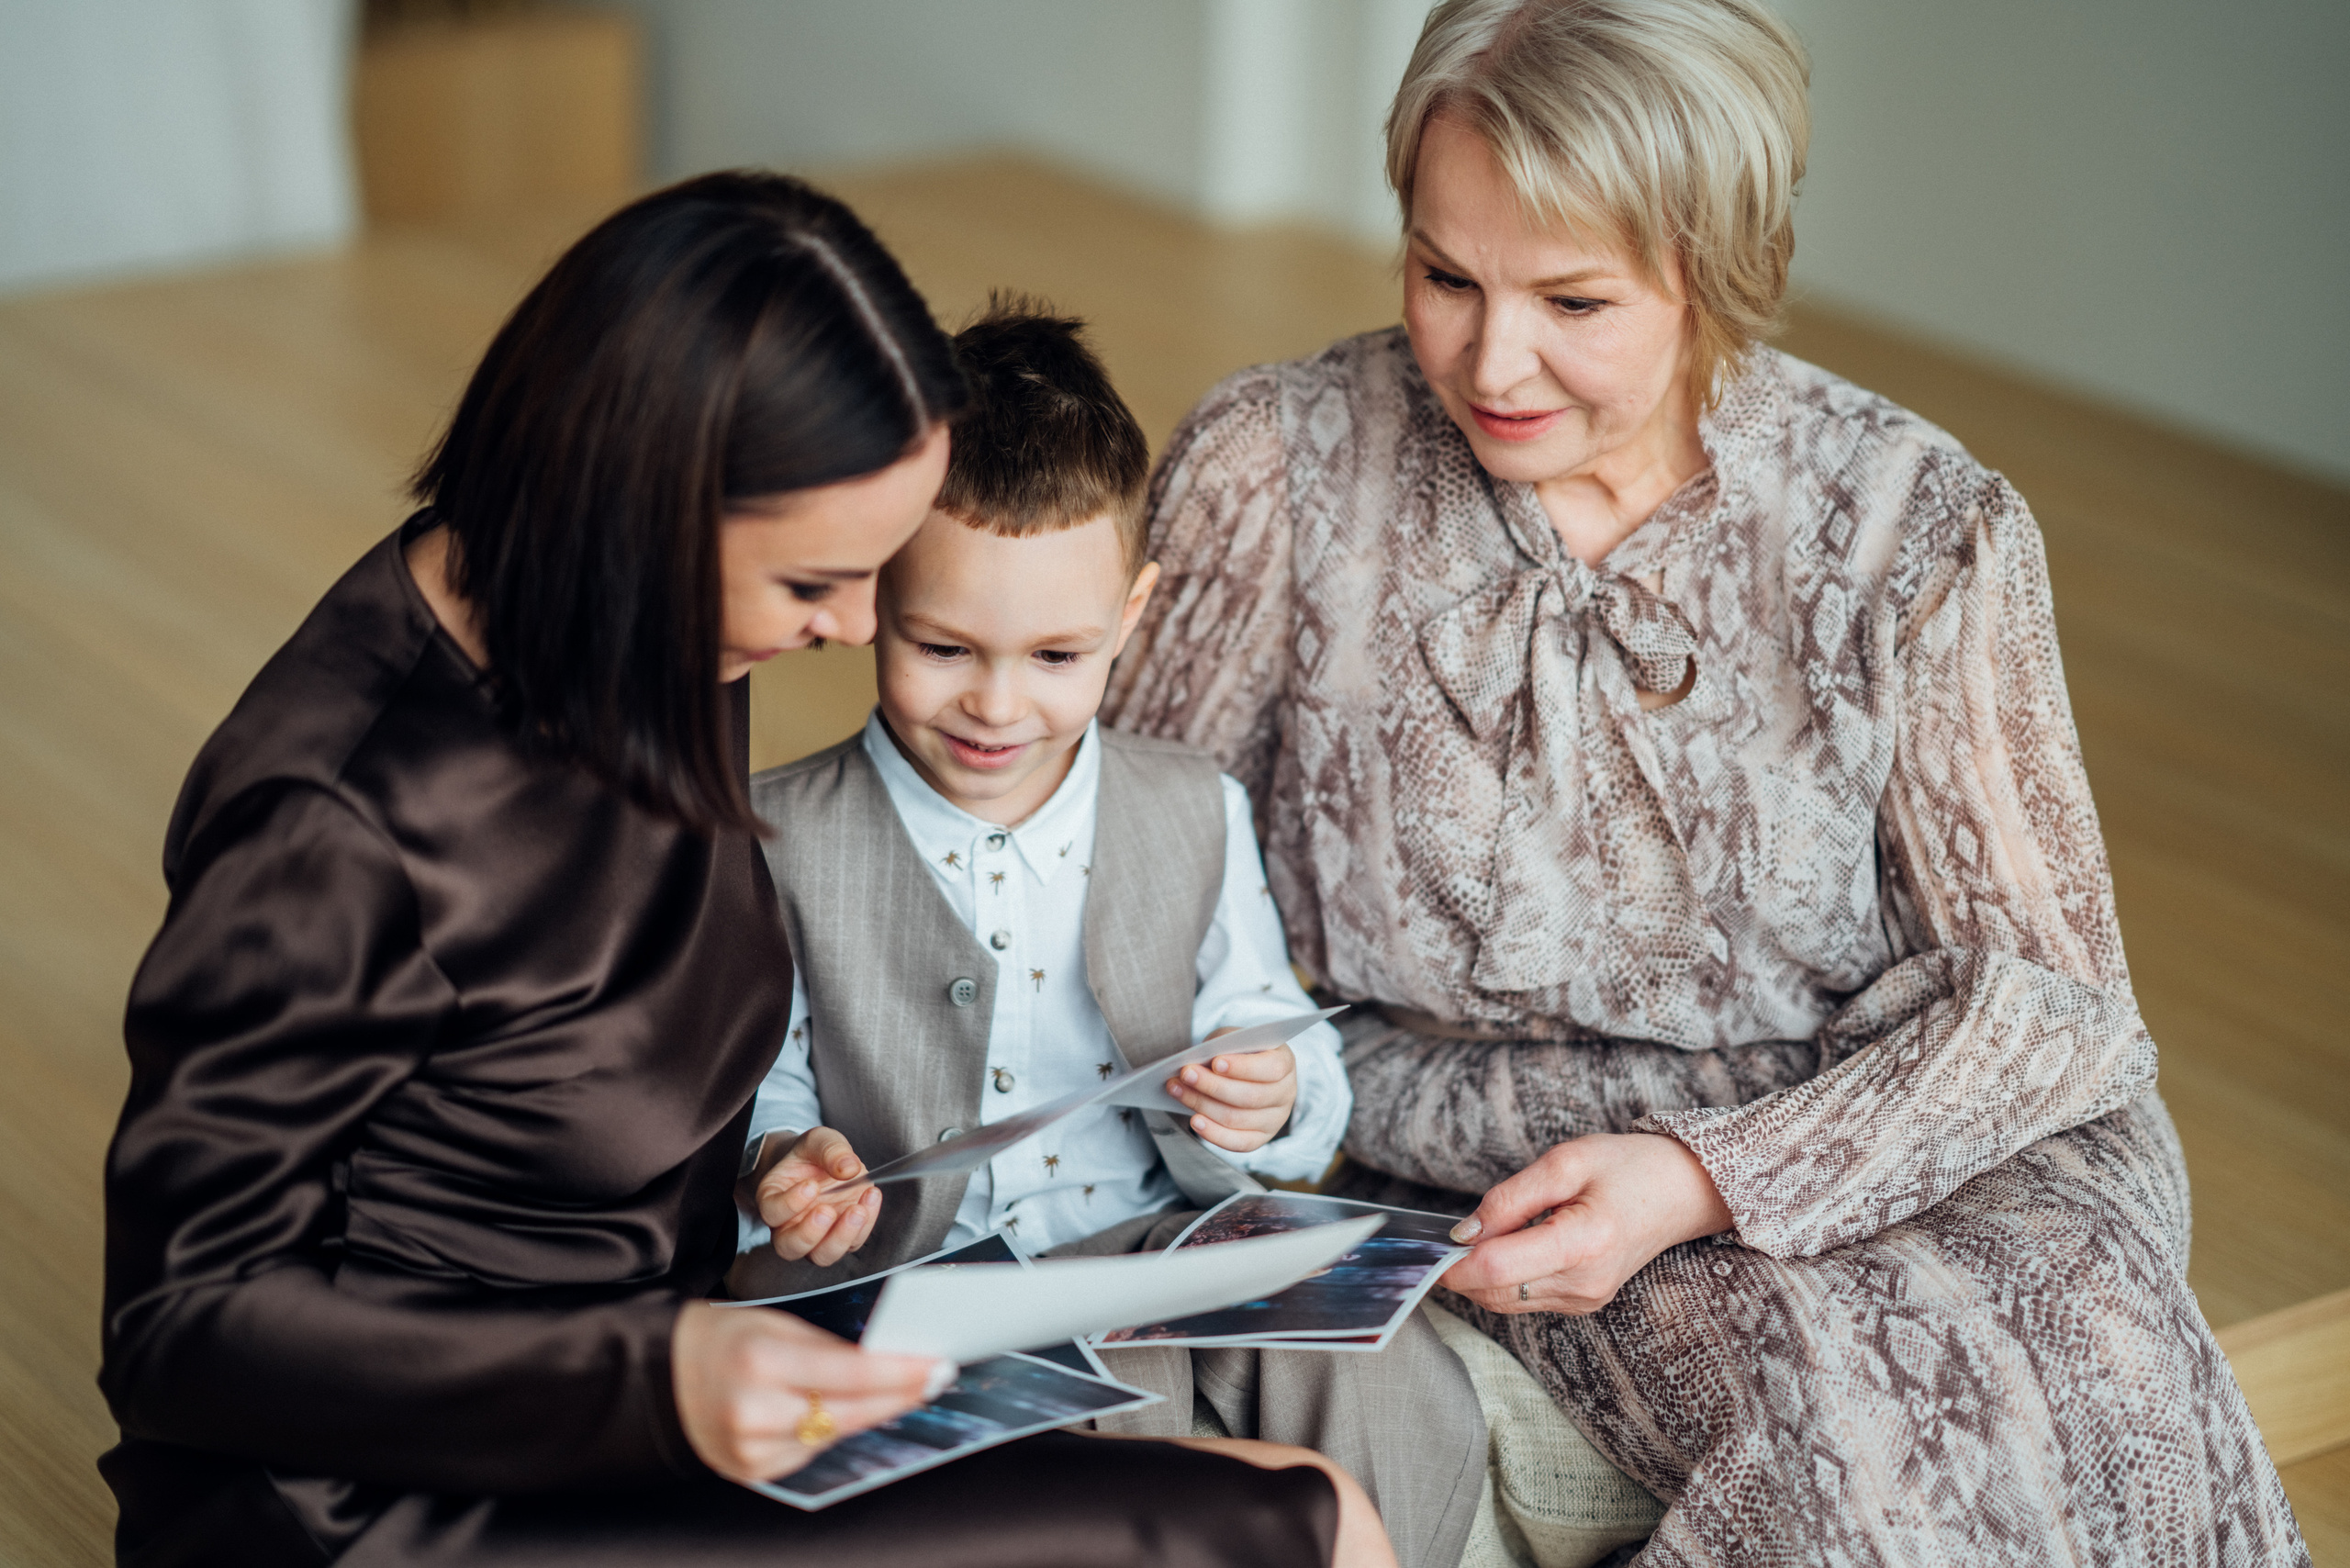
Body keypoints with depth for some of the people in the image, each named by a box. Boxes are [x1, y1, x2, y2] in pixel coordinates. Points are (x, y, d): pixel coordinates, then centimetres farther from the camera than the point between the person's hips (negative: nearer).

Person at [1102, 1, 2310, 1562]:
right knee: (1855, 1409, -29)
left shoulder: (1920, 530, -6)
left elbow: (2048, 995, -6)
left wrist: (1703, 1182, -20)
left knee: (2107, 1376, -28)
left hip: (1899, 1143, 2)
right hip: (1467, 1175, -2)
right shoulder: (1275, 471, -6)